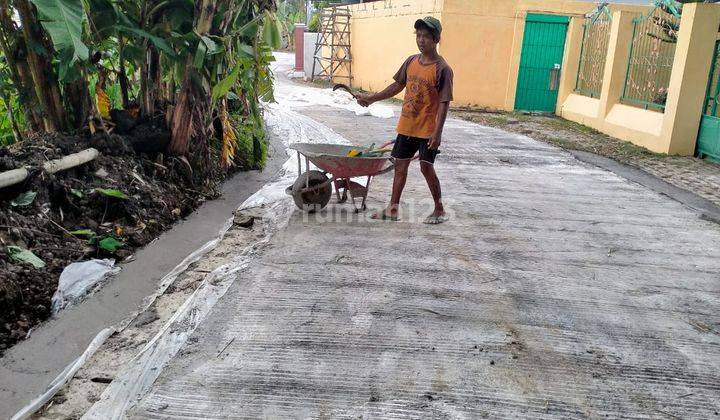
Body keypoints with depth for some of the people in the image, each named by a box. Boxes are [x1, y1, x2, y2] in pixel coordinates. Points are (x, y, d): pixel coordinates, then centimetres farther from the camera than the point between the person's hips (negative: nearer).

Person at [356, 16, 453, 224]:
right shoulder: (411, 61, 3)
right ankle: (393, 209, 21)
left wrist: (437, 132, -22)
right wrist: (372, 98, 12)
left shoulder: (442, 69, -14)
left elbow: (444, 103, -16)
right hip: (406, 126, 6)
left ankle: (440, 210, 14)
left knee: (426, 168, -3)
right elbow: (398, 86, 15)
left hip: (427, 130, -6)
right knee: (400, 165, 10)